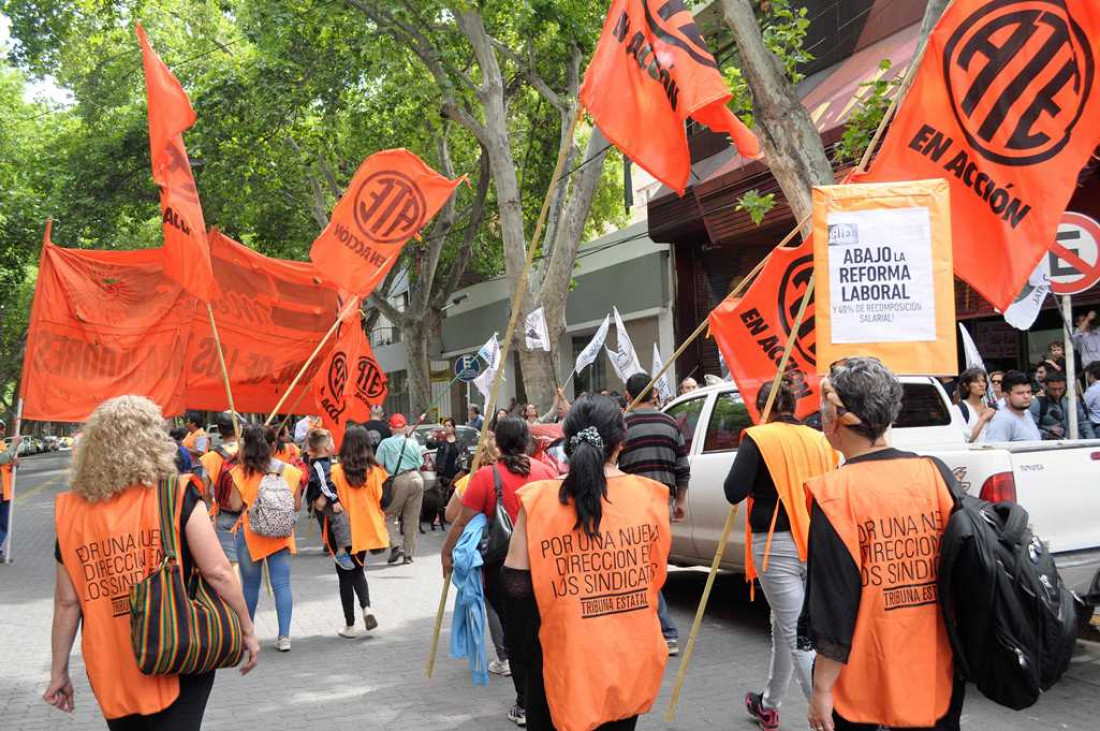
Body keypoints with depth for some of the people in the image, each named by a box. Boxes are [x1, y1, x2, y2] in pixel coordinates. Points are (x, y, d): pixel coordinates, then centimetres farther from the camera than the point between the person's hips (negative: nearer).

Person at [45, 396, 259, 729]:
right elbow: (217, 572, -11)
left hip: (112, 671, 3)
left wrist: (59, 672, 11)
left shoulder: (70, 511, -2)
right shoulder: (176, 496, -10)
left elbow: (66, 603, 2)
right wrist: (247, 631, 0)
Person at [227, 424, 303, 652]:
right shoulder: (288, 470, -1)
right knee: (282, 584, 1)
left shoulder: (241, 472, -8)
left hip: (249, 533, -1)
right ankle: (284, 636, -3)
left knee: (250, 584, 13)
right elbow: (297, 506, 2)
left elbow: (235, 505, -10)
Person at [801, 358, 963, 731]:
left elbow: (833, 605, -15)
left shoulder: (834, 491, -16)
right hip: (938, 674, 4)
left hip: (865, 681, -4)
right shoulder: (934, 473, -2)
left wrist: (821, 689, -6)